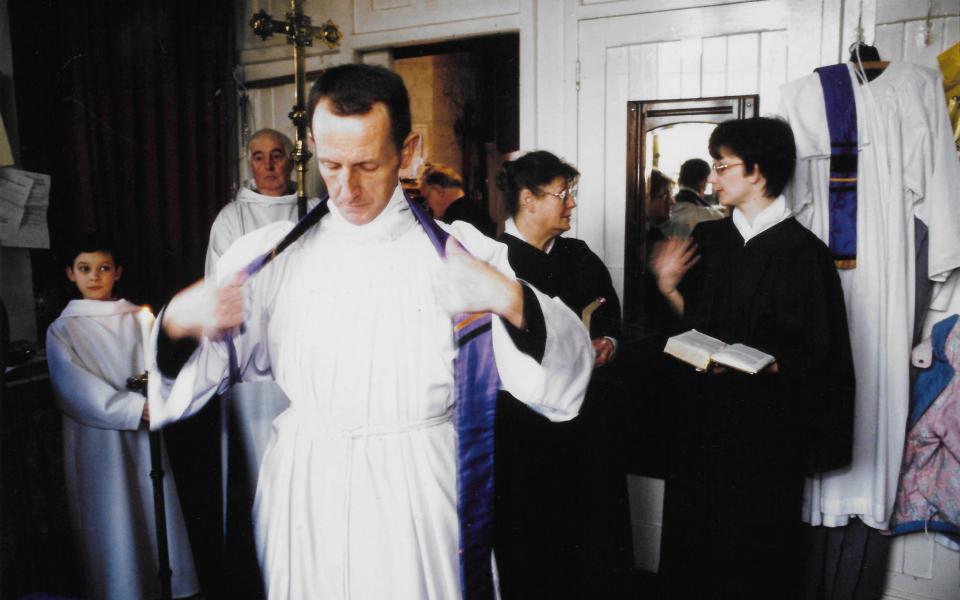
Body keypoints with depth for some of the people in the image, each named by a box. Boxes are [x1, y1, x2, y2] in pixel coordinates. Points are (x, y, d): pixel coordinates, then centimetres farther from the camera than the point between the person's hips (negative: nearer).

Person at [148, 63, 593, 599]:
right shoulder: (269, 254, 0)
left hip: (417, 497, -1)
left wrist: (508, 298, -30)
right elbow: (195, 373, -2)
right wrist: (179, 324, -23)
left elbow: (568, 377, -12)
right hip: (304, 499, 2)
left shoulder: (462, 252, -7)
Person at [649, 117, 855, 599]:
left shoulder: (803, 252, -11)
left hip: (764, 427, -5)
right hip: (703, 419, 6)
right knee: (692, 537, 13)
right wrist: (668, 286, -3)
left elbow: (816, 357, -11)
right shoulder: (708, 239, 7)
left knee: (754, 553, 7)